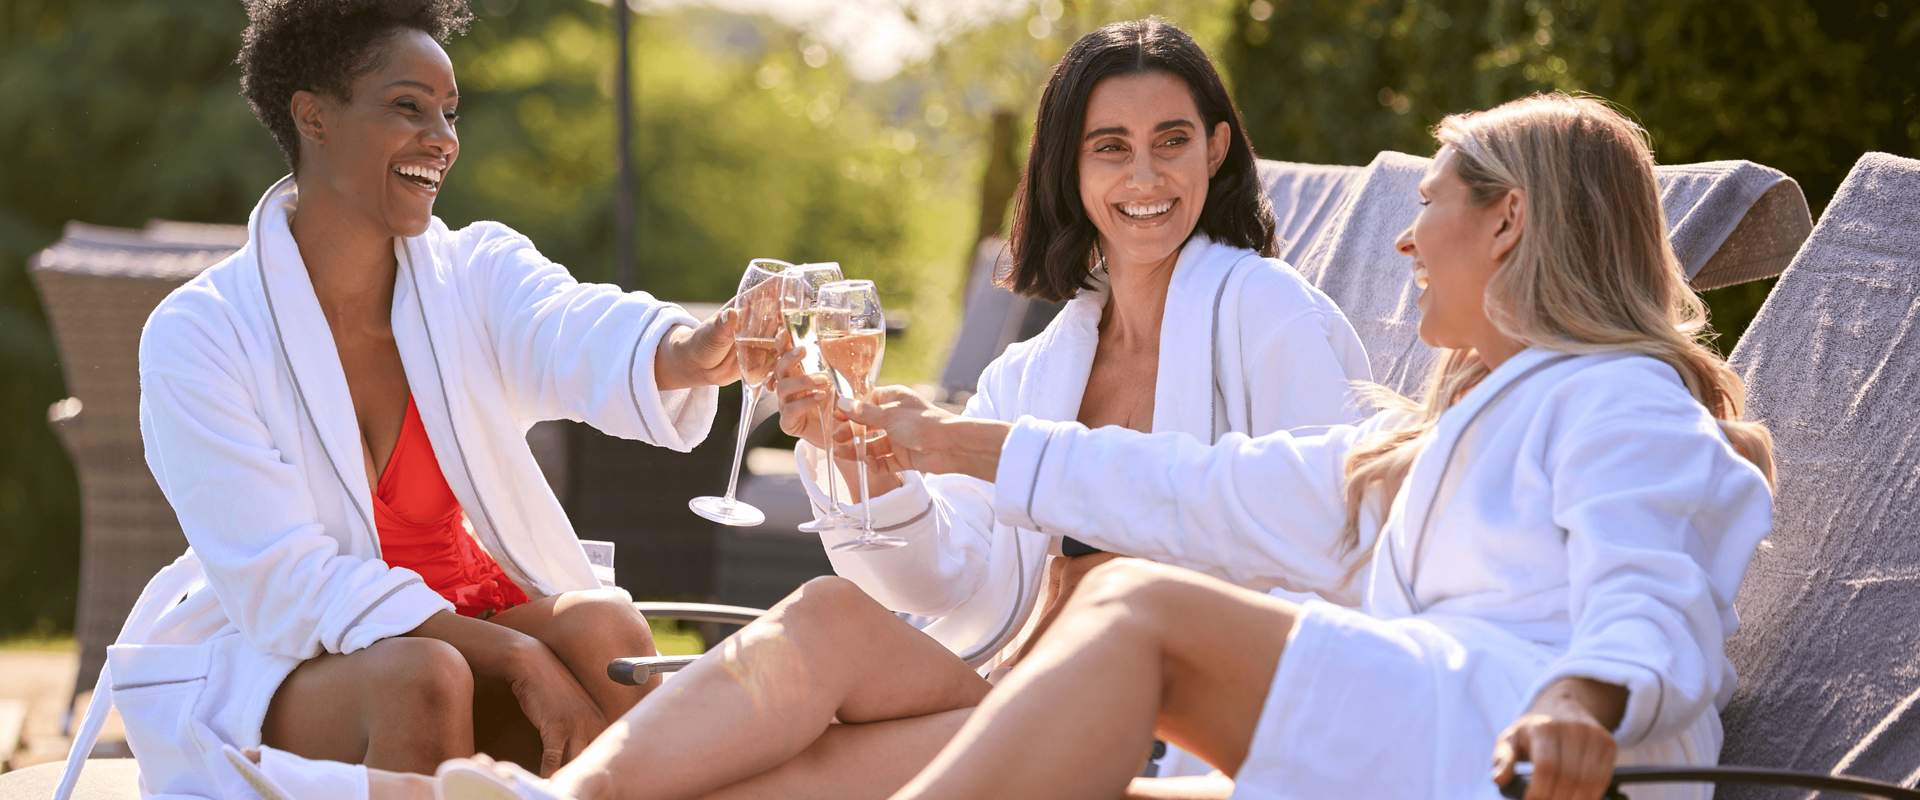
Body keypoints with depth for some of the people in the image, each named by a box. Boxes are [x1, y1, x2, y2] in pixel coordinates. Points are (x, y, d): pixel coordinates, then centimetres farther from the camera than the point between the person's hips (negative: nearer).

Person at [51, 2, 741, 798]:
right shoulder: (197, 335, -13)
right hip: (277, 664, -3)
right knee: (425, 678, -34)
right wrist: (517, 656, -29)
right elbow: (287, 584, -18)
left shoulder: (478, 274, -4)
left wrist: (698, 352, -54)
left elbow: (585, 337, -28)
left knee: (604, 627, -27)